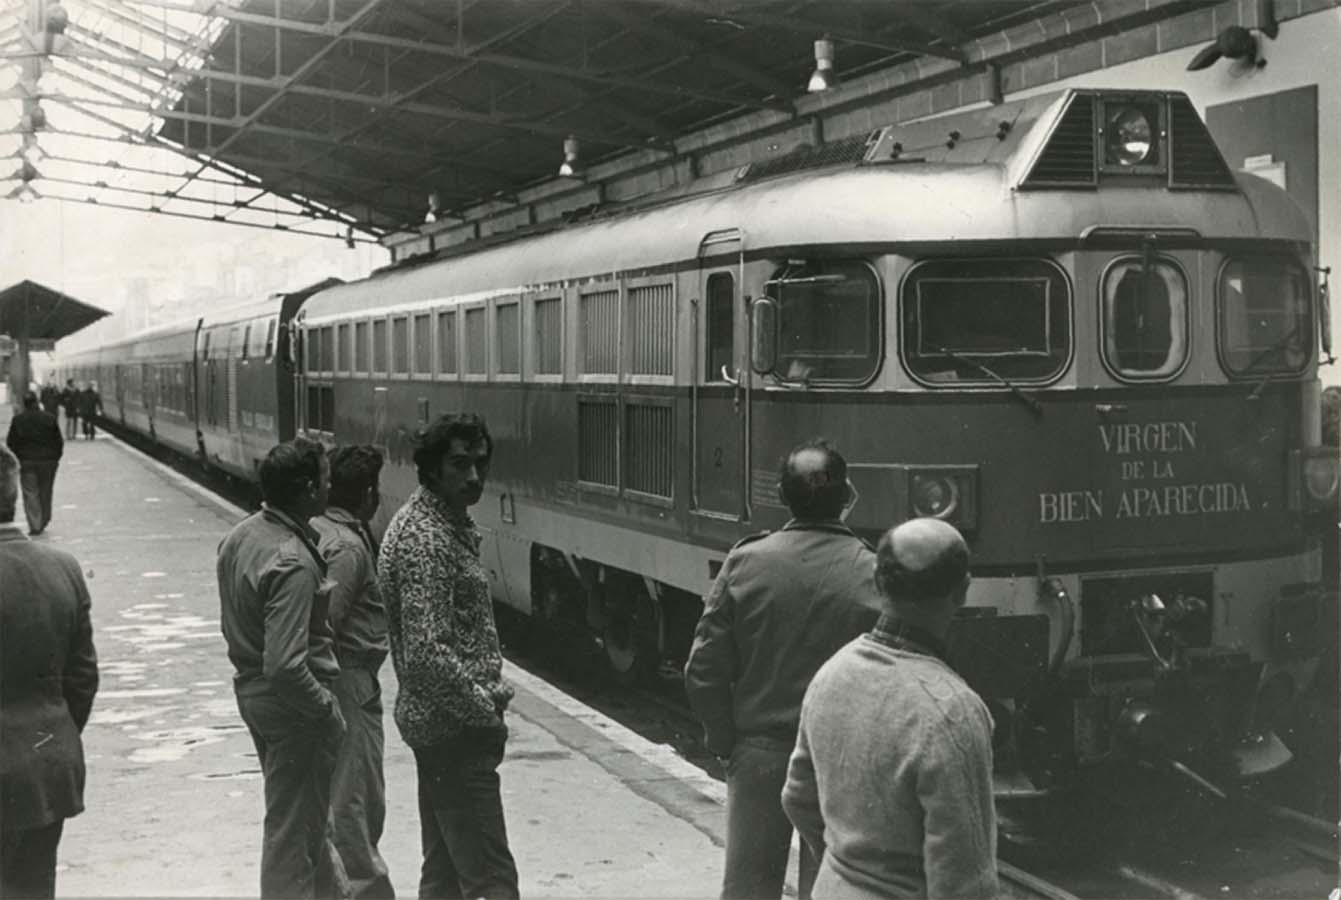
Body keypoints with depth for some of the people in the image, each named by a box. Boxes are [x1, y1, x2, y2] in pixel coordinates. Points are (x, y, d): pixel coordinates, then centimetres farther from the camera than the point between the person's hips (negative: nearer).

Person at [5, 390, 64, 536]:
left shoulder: (17, 420, -4)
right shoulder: (50, 419, -4)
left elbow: (10, 442, 0)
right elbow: (59, 442, 0)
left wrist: (17, 458, 13)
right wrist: (55, 458, 11)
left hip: (26, 462, -1)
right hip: (48, 461, 1)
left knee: (30, 494, 2)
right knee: (45, 492, 16)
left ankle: (35, 526, -6)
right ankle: (44, 520, 26)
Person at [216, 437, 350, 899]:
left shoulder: (240, 536, 1)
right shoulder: (293, 563, -28)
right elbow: (285, 666, -31)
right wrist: (327, 708, -18)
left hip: (251, 689, 10)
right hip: (293, 705, -10)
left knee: (308, 814, 27)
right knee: (293, 830, 7)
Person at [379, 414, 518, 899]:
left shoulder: (452, 522, 12)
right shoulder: (424, 540, -19)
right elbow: (427, 655, -26)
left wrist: (492, 691, 10)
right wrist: (486, 712, -17)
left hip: (439, 724, 10)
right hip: (454, 730, -10)